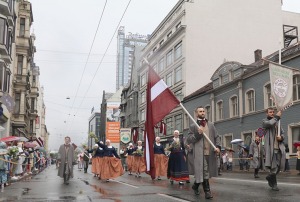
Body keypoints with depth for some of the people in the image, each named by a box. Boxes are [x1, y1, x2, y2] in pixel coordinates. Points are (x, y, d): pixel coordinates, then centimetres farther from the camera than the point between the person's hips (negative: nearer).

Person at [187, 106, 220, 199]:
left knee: (201, 172, 13)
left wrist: (217, 146, 0)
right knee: (204, 172, -7)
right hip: (200, 153, -4)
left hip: (211, 153, 4)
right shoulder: (193, 126, 3)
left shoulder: (211, 124, 16)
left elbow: (216, 137, 16)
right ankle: (207, 191, 1)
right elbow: (188, 140, -1)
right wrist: (197, 134, -15)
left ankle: (195, 186, 35)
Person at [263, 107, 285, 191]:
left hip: (279, 147, 6)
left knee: (279, 166, 5)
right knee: (273, 167, -6)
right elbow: (270, 123, -20)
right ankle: (274, 184, 9)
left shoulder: (277, 122, 21)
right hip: (271, 147, -6)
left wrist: (281, 137, 0)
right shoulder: (265, 121, 3)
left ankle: (270, 177, 30)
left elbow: (282, 133, 23)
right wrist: (277, 116, -8)